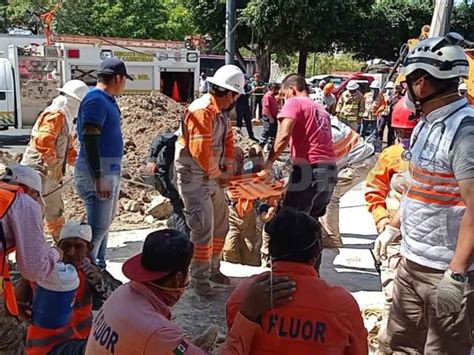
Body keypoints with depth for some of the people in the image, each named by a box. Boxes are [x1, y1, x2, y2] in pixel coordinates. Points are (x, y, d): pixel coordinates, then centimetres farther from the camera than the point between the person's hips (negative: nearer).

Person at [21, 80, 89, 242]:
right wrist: (54, 164, -26)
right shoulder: (56, 115, -17)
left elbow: (68, 147, 26)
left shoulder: (65, 117, 16)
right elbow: (43, 140, -32)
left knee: (55, 212, 22)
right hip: (38, 172, -11)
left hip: (50, 176, 11)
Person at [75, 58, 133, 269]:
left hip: (111, 170, 10)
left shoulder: (106, 99, 13)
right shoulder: (96, 99, -16)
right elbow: (89, 141, -22)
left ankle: (98, 266, 30)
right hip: (98, 171, -10)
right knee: (98, 226, -7)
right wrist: (98, 177, -26)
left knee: (105, 222, 18)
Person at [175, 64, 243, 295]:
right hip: (193, 176, -10)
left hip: (212, 176, 10)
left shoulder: (223, 111, 9)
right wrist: (218, 174, -13)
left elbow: (228, 140, 16)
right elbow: (201, 150, -26)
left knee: (221, 223, 15)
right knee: (203, 226, -10)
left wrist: (228, 170, 5)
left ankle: (212, 268, 31)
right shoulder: (201, 111, -22)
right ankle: (199, 278, 4)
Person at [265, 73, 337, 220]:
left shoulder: (294, 102, 0)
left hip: (309, 169, -8)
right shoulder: (321, 109, 24)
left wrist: (269, 162, -8)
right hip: (330, 170, 8)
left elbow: (284, 136, -13)